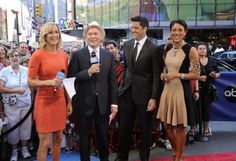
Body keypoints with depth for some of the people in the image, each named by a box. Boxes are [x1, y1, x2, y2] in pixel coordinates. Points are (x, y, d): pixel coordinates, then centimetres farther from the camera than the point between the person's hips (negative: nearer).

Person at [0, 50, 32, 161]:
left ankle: (24, 148, 24)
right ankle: (14, 151, 19)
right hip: (11, 105, -2)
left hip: (26, 103, 2)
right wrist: (15, 90, -16)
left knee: (25, 125, 7)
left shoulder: (26, 70, 3)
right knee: (13, 127, 4)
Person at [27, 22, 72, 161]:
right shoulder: (37, 55, -10)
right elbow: (31, 82, -10)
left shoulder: (64, 55, 5)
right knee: (44, 143, 0)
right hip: (44, 101, -5)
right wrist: (49, 82, -25)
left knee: (58, 140, 14)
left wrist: (69, 102, 11)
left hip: (60, 101, 5)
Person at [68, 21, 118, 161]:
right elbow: (72, 78, -9)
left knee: (103, 135, 14)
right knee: (84, 136, 13)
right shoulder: (77, 55, -3)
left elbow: (113, 81, 3)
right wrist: (88, 72, -22)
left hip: (103, 102, 2)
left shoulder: (109, 56, 4)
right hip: (84, 102, -2)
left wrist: (114, 103, 0)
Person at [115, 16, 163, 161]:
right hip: (128, 92, 5)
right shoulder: (127, 45, 6)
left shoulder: (153, 49, -10)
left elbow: (157, 75, -11)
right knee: (124, 127, 12)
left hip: (144, 93, -4)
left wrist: (154, 98, -14)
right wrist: (122, 86, 9)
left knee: (145, 128, 11)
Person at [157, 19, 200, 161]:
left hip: (181, 91, -6)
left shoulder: (190, 50, -10)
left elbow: (196, 75, -11)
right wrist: (163, 75, 1)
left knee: (180, 127, 7)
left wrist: (177, 75, -19)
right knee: (168, 125, 14)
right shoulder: (167, 49, 9)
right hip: (167, 90, 6)